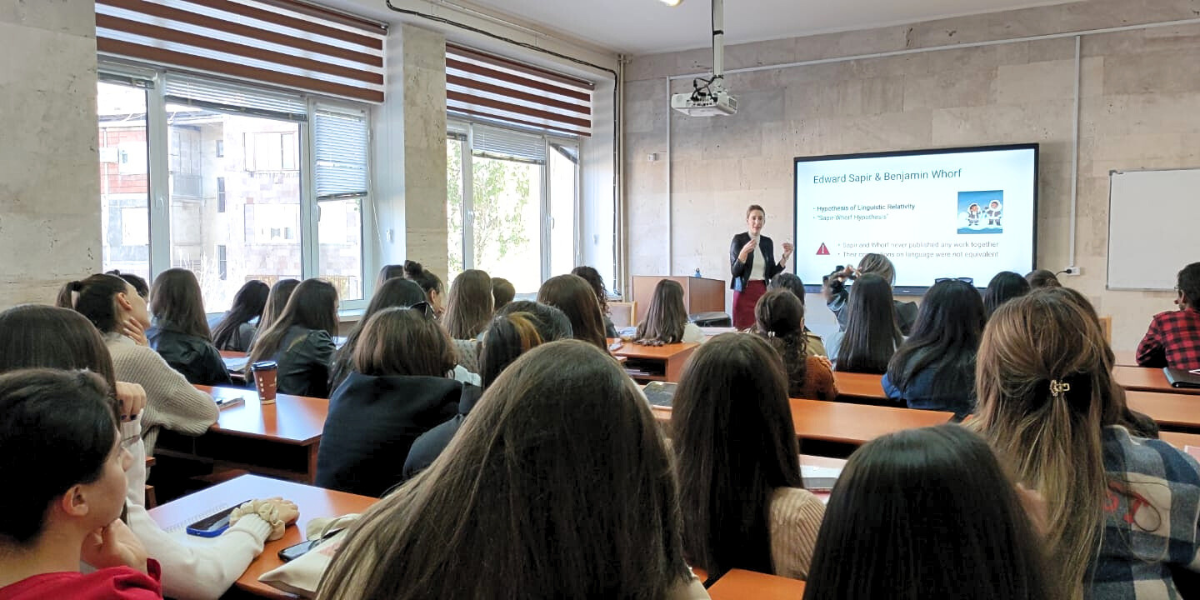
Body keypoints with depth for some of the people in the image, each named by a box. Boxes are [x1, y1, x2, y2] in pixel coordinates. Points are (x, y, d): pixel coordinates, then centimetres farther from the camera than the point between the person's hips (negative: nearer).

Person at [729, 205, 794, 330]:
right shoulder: (738, 239, -5)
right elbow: (734, 271, -12)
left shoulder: (768, 242, 10)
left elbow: (772, 273, 10)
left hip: (763, 292, 4)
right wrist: (744, 252, -26)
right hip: (744, 292, -4)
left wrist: (786, 256, 1)